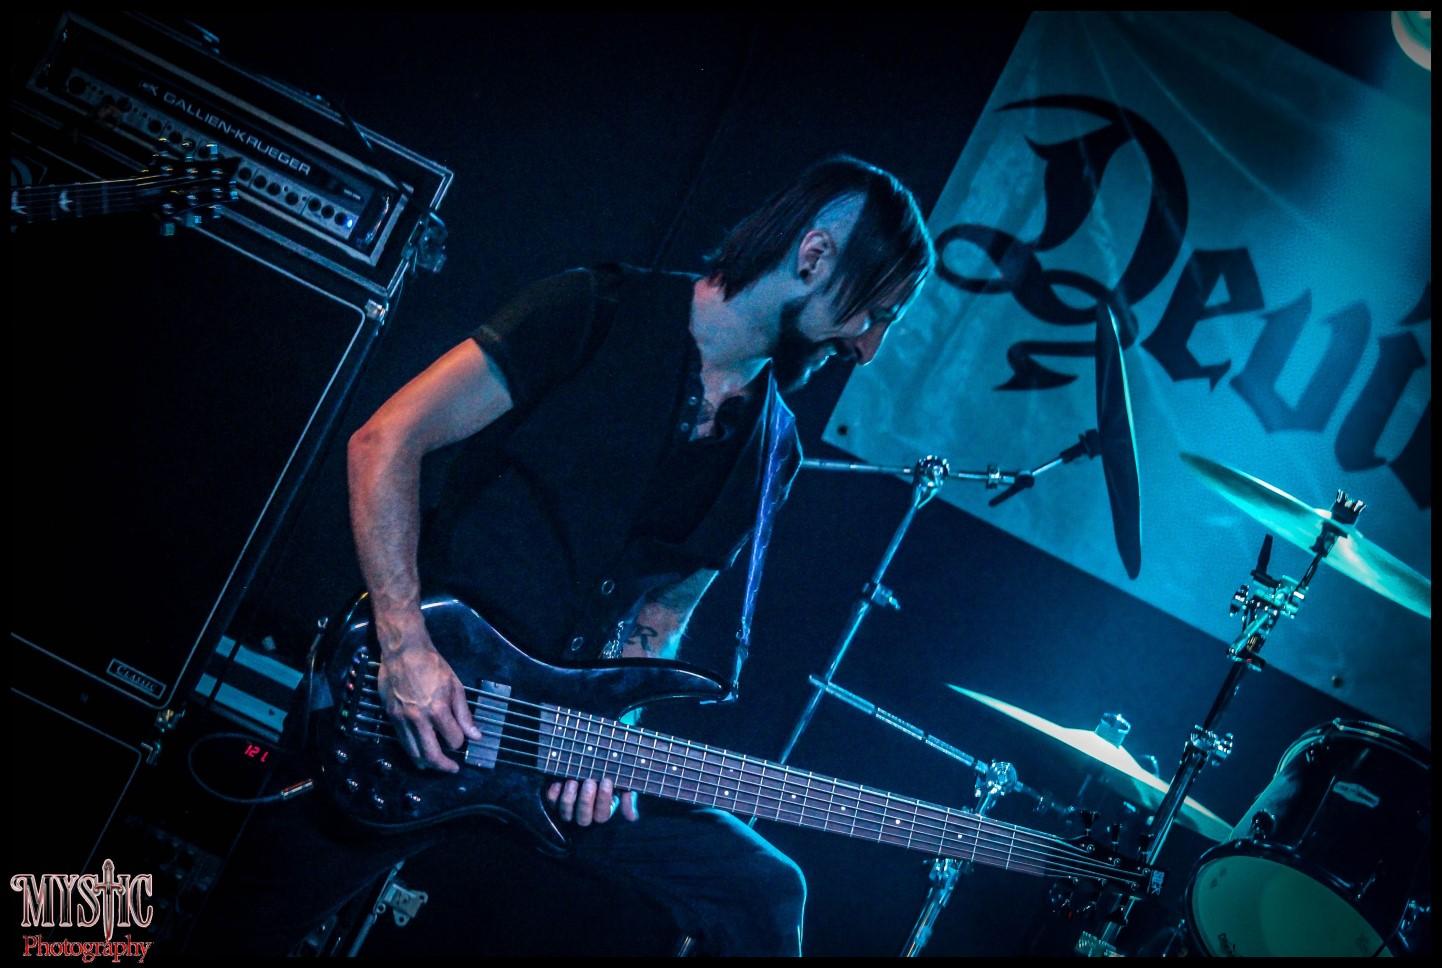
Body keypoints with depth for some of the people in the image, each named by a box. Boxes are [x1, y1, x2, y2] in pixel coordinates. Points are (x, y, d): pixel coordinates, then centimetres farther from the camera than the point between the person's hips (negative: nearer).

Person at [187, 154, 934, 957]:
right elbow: (386, 441, -14)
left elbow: (666, 608, 9)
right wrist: (406, 645, -20)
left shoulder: (772, 451, 8)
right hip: (418, 685, -4)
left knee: (763, 897, -4)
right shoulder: (597, 313, -10)